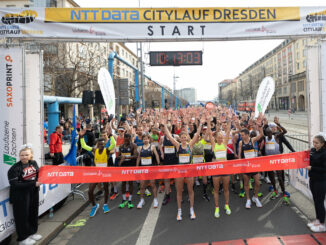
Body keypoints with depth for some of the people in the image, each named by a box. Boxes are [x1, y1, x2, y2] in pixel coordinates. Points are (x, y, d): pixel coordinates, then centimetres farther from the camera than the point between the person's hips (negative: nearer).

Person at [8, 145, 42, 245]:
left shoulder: (33, 163, -2)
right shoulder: (15, 168, -19)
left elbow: (38, 174, 14)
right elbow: (15, 185, -22)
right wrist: (33, 184, -25)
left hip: (33, 193, 6)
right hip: (20, 197, -6)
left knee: (34, 213, 18)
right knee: (22, 216, 4)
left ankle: (32, 232, 39)